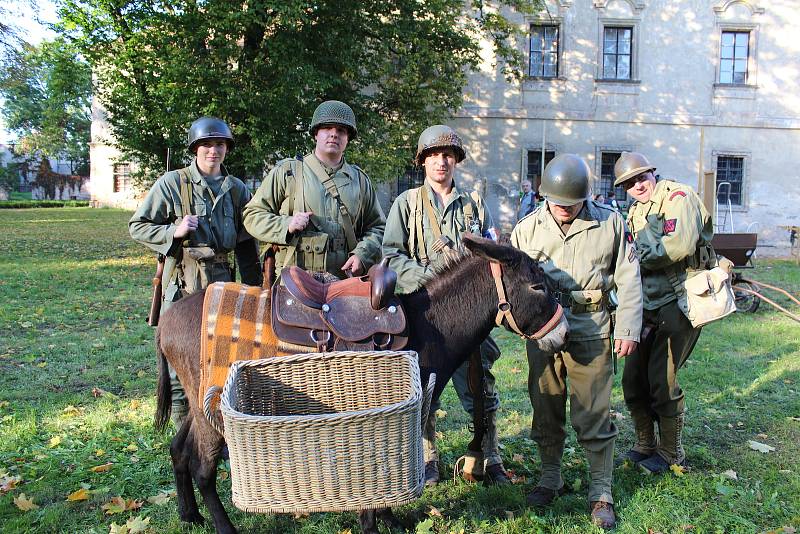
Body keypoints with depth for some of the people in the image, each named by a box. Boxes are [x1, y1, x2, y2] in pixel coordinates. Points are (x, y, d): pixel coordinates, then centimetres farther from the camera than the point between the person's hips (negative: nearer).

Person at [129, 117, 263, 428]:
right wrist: (173, 232, -13)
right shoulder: (171, 183, 0)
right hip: (182, 285, -3)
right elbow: (137, 227, 4)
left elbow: (247, 245, 14)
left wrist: (253, 289, 10)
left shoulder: (236, 189, 11)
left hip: (222, 283, 3)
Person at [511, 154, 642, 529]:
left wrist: (628, 330, -2)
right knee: (546, 410, 12)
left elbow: (628, 279, 3)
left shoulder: (610, 223, 0)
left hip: (592, 333, -2)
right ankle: (550, 478, 31)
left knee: (593, 416, 2)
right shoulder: (528, 228, 4)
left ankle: (601, 493, 17)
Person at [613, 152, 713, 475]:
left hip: (681, 300, -8)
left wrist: (641, 256, -14)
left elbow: (680, 245, -27)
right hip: (651, 304, 8)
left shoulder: (677, 197, -11)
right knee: (634, 378, 10)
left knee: (662, 380, -4)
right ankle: (645, 445, 29)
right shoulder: (635, 213, 15)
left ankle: (672, 453, 16)